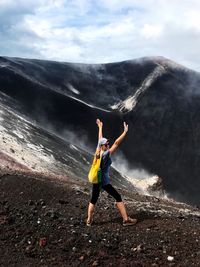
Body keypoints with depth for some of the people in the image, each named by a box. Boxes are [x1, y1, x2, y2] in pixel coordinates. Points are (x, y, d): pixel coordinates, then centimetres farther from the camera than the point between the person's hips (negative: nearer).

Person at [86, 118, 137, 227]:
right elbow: (117, 143, -23)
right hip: (104, 181, -7)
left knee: (93, 200, 16)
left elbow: (100, 139, 12)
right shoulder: (106, 154, -18)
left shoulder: (98, 152, -1)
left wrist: (100, 127, 25)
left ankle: (89, 221, 19)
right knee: (118, 198, 3)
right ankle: (126, 219, 4)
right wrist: (125, 132, -23)